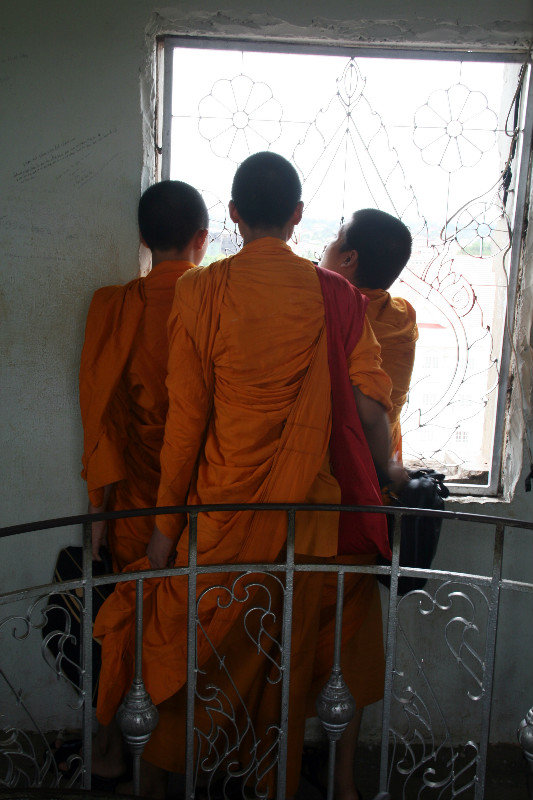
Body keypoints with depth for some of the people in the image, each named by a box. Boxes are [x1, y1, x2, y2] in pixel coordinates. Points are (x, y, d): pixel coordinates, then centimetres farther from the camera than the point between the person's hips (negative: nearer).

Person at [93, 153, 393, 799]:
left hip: (224, 507, -2)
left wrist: (167, 521, -1)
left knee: (192, 648, 16)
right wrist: (384, 483, 9)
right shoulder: (336, 296, -4)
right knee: (284, 660, 17)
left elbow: (186, 417, -9)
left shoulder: (200, 291, -9)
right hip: (308, 507, 2)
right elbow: (371, 409, -7)